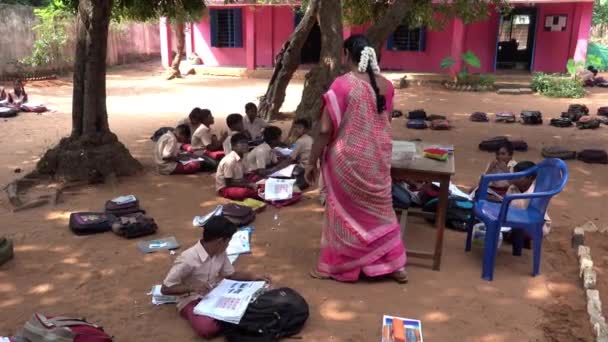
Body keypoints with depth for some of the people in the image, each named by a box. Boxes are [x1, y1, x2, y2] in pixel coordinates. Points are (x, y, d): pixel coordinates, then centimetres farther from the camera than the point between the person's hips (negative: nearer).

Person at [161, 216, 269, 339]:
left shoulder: (220, 253, -6)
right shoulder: (187, 259, -27)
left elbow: (231, 274, 11)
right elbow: (165, 289, -21)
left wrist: (253, 277, -4)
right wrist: (192, 288, -34)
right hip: (191, 300, -5)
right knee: (207, 328, -33)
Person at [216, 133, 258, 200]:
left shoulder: (241, 158, 2)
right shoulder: (230, 160, -24)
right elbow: (228, 183, -20)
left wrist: (249, 184, -9)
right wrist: (247, 185, -19)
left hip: (237, 185, 9)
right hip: (225, 188, -9)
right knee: (244, 192, -37)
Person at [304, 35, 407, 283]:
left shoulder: (342, 85, -17)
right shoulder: (385, 85, 0)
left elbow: (325, 130, -17)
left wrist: (312, 162, -7)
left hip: (347, 160, -5)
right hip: (378, 159, 5)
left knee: (345, 211, 10)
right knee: (380, 210, 18)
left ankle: (334, 266, 24)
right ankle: (396, 265, 27)